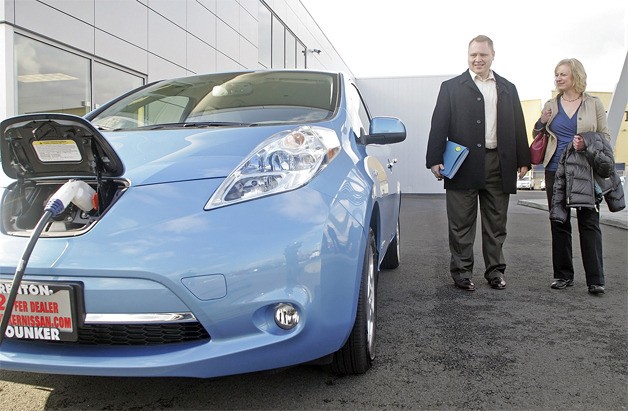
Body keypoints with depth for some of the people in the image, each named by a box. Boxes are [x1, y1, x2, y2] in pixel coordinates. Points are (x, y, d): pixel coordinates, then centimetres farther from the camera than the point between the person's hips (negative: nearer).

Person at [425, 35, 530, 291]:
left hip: (500, 165, 3)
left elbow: (518, 126, 13)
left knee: (496, 224, 10)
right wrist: (435, 160, -10)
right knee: (462, 224, 3)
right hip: (464, 164, -3)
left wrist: (523, 160, 6)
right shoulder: (451, 87, 6)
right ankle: (462, 271, 12)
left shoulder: (508, 89, 15)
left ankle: (495, 271, 20)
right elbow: (439, 125, -1)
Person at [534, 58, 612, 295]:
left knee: (589, 222, -3)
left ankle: (596, 280, 2)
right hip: (556, 170, 3)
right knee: (559, 222, 6)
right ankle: (563, 275, 16)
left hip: (585, 171, -2)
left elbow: (605, 135, 7)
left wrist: (587, 144, -13)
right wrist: (542, 122, -4)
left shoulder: (594, 104, 5)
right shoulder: (551, 106, 10)